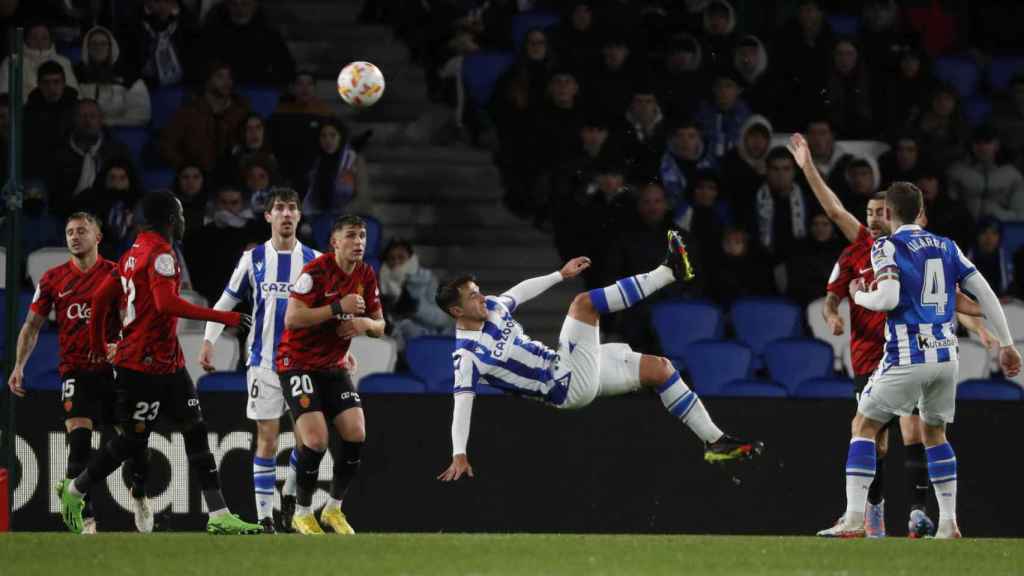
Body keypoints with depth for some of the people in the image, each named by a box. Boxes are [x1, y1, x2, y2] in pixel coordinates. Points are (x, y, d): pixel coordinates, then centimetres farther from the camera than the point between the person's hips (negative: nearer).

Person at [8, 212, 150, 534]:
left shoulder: (116, 274, 1)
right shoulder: (53, 279, 6)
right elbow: (32, 325, 10)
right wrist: (19, 366, 0)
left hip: (114, 370, 0)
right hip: (76, 372, 0)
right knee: (79, 442, -15)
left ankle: (139, 496, 35)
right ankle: (87, 520, -14)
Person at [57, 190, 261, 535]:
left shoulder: (135, 253, 14)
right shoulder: (160, 254, -15)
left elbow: (101, 298, 18)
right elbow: (167, 303, -29)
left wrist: (98, 345, 30)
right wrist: (223, 317, -28)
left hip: (168, 364, 10)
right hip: (143, 366, -10)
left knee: (195, 430, 2)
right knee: (132, 440, 1)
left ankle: (219, 516, -4)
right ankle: (73, 492, 20)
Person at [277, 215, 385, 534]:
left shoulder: (366, 276, 3)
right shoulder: (316, 271, -18)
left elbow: (379, 326, 11)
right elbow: (292, 318, -26)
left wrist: (364, 323, -13)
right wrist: (338, 307, -27)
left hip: (333, 366, 7)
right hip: (299, 362, -6)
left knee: (356, 433, -7)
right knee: (316, 438, -18)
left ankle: (334, 508, 11)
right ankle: (302, 513, 1)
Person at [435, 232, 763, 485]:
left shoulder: (491, 308, 4)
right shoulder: (467, 355, -19)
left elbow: (521, 291, 23)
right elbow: (462, 405, -25)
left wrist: (561, 274, 26)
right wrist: (459, 456, -34)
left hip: (567, 366, 9)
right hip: (570, 387, -9)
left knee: (659, 368, 8)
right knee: (583, 303, -21)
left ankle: (715, 441, 15)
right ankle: (669, 272, -11)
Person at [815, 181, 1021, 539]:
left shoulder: (887, 247, -4)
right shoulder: (946, 247, 13)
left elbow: (888, 298, -18)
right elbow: (985, 294, 9)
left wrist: (860, 296, 4)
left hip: (908, 358, -5)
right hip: (946, 355, 5)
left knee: (864, 426, 6)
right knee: (934, 432, 21)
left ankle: (853, 519, -4)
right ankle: (948, 524, 14)